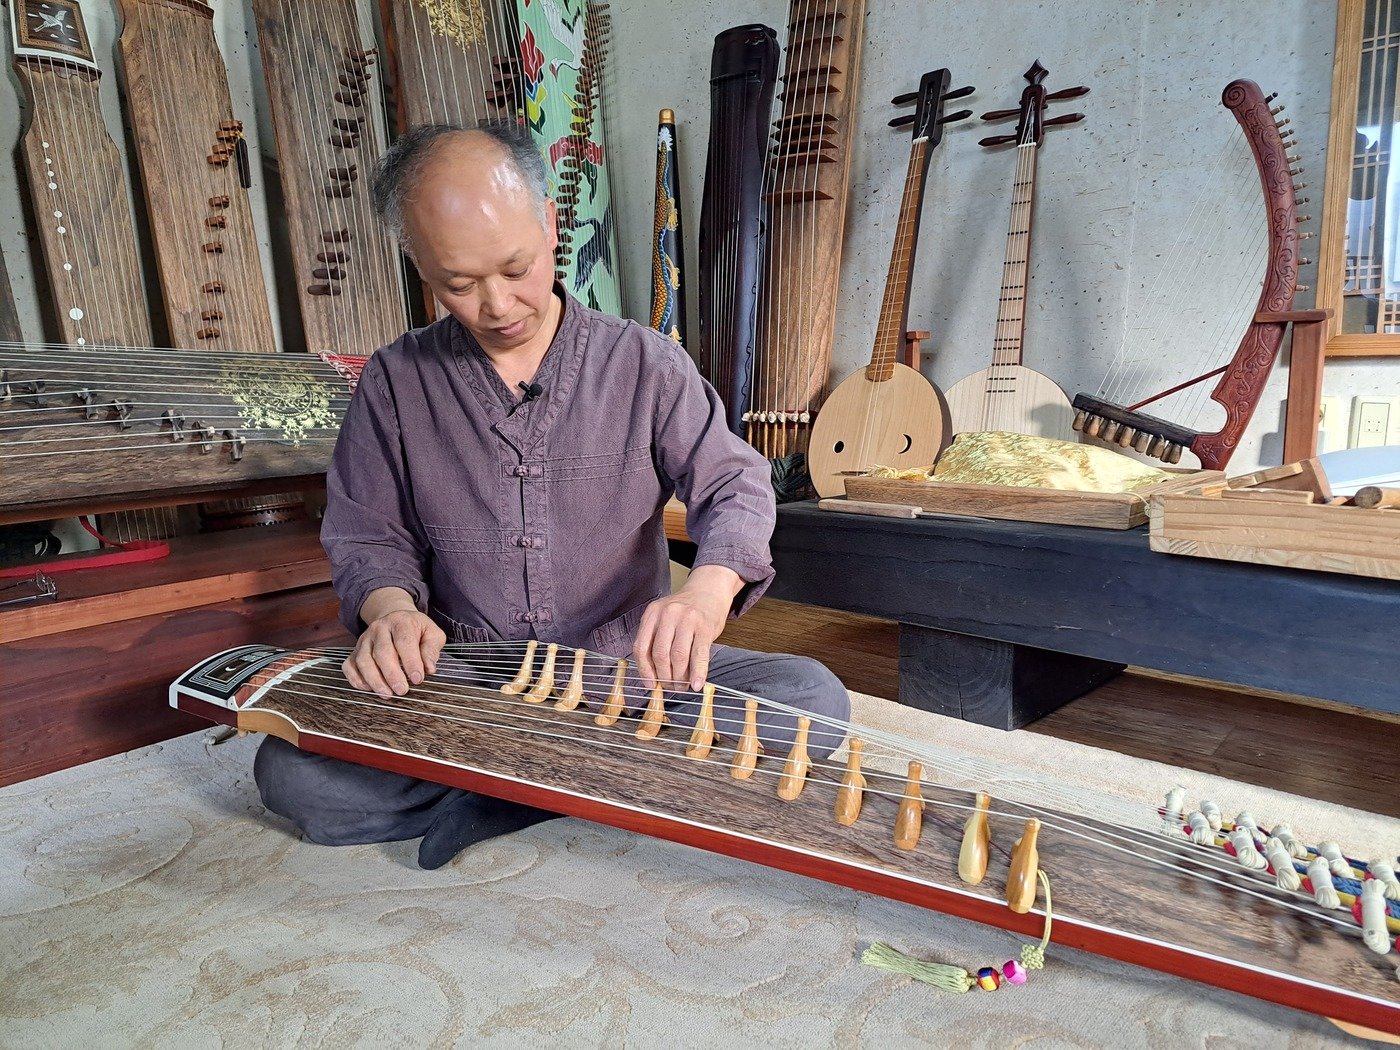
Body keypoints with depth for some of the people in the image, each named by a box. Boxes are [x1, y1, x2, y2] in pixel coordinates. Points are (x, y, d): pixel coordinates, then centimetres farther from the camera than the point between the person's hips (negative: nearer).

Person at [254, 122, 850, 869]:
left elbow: (734, 487, -5)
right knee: (290, 770, -23)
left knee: (813, 700, -24)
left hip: (626, 668, 0)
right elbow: (365, 535, 7)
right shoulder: (393, 383, 3)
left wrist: (705, 592, -27)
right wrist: (390, 608, -17)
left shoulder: (643, 363, -2)